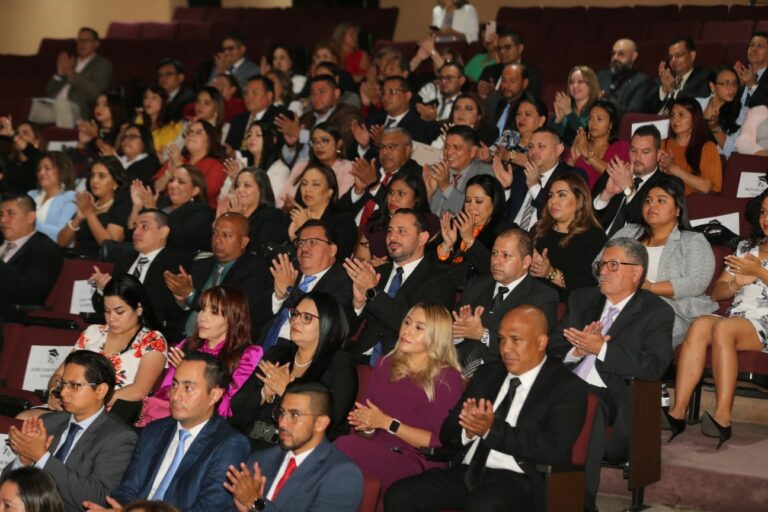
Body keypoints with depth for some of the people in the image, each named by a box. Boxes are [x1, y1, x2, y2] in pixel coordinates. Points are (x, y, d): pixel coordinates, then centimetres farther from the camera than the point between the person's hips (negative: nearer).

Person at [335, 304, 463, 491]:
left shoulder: (447, 379, 4)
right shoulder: (385, 364, 22)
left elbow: (440, 441, -4)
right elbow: (362, 411, 19)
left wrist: (387, 423, -8)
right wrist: (366, 426, -6)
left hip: (412, 461, -4)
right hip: (376, 450, 4)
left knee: (344, 446, -33)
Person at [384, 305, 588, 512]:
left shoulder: (567, 387, 1)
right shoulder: (487, 373, 19)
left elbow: (554, 449, -14)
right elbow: (447, 433, 18)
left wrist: (492, 429, -15)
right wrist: (468, 430, -6)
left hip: (519, 479, -6)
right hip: (467, 472, 6)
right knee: (399, 495, -19)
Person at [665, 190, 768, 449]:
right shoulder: (746, 247, 25)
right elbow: (716, 292, 20)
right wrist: (737, 283, 0)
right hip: (735, 317, 5)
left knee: (723, 327, -35)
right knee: (700, 324, -29)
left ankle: (723, 416, -38)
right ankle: (678, 411, -37)